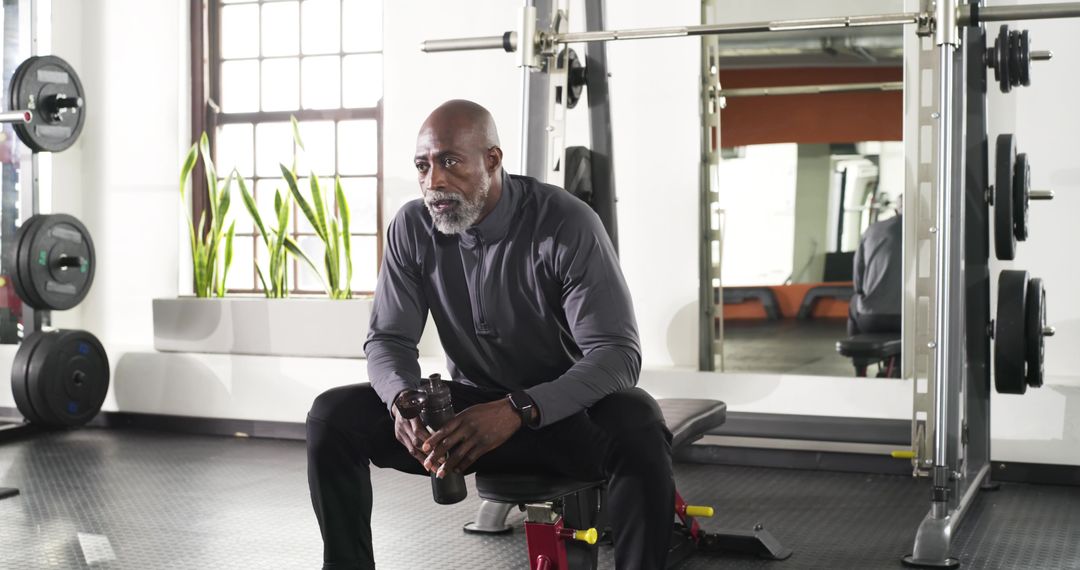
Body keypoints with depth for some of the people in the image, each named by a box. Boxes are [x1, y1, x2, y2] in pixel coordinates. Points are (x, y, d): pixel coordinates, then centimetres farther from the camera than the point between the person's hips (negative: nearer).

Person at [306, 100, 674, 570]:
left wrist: (519, 410, -39)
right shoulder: (412, 229, -6)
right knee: (331, 415, -16)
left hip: (561, 410, -3)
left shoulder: (568, 225, -19)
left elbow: (616, 354, -24)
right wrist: (404, 400, -29)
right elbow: (388, 339, -4)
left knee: (637, 428, -37)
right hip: (468, 409, 4)